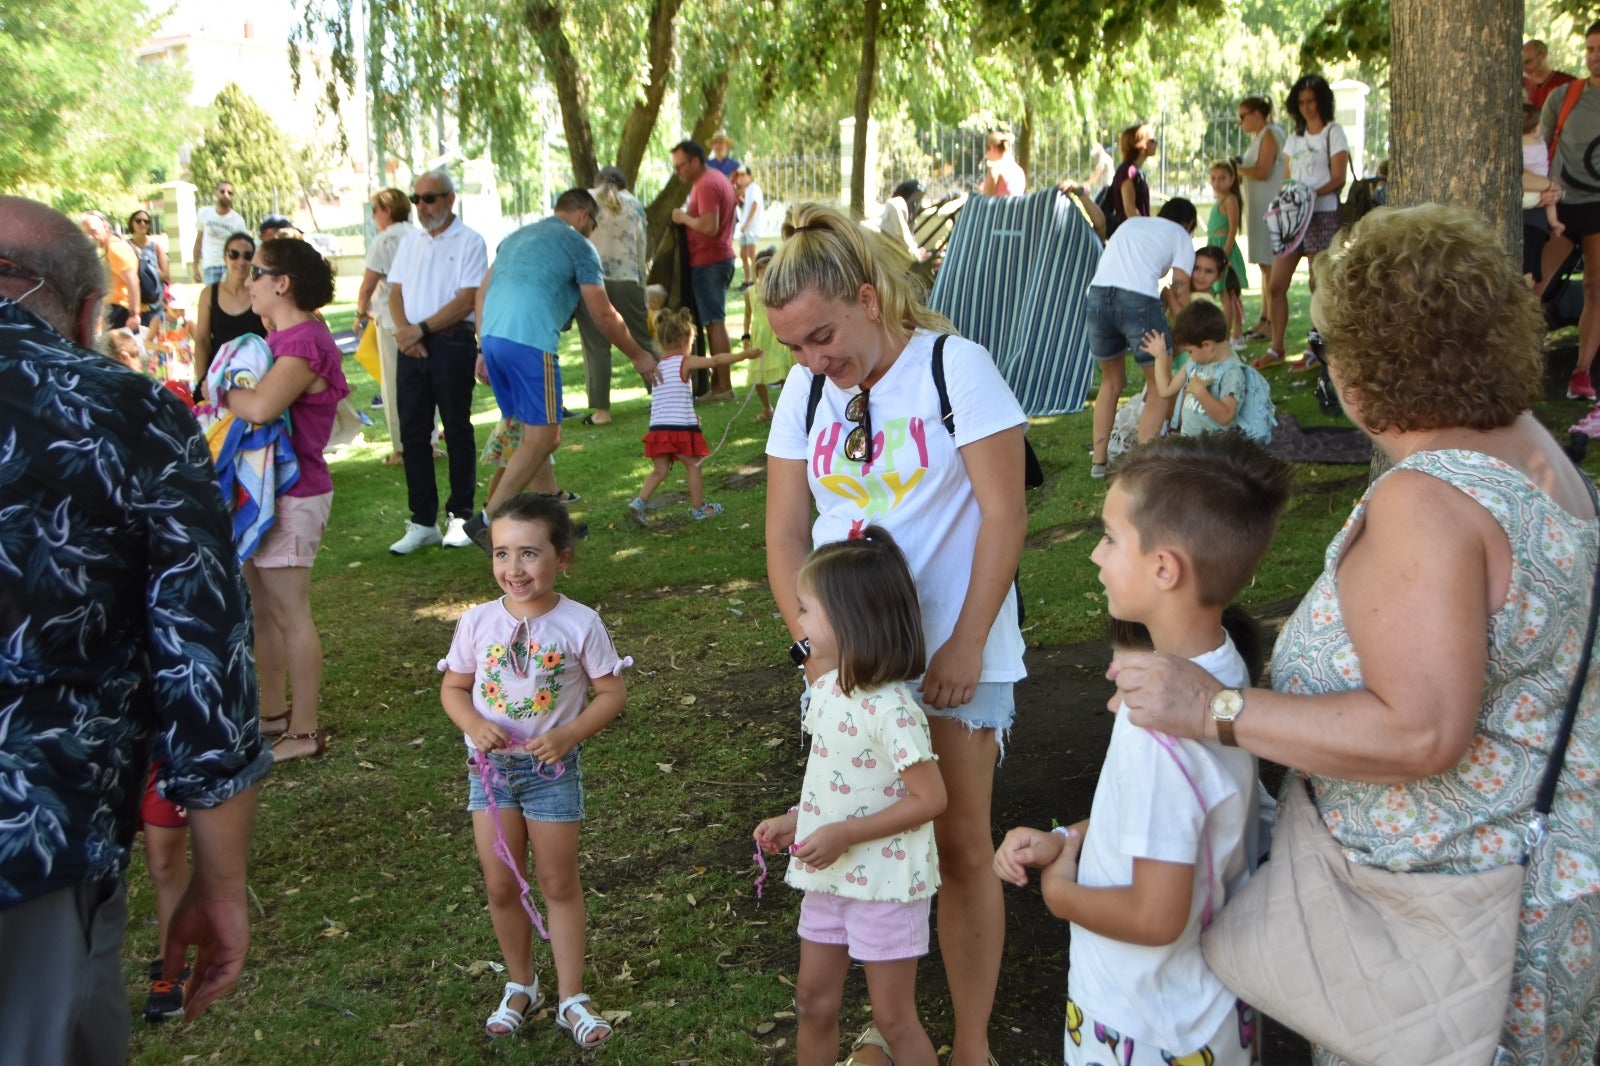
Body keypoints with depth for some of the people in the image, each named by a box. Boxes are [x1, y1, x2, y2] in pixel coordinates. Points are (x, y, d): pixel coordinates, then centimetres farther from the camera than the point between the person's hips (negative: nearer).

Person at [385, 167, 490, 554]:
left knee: (457, 431, 2)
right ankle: (422, 521, 11)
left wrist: (422, 328, -15)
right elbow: (396, 293, 11)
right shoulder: (410, 242, 15)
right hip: (411, 347, 6)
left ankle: (460, 516, 10)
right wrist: (404, 330, -8)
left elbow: (467, 300, -12)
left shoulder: (469, 242, -3)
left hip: (452, 344, -5)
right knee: (412, 433, 5)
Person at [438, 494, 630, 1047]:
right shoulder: (477, 622, -8)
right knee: (501, 886, 11)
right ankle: (520, 986, 33)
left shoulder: (580, 625, -14)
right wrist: (475, 726, -18)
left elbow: (611, 693, -8)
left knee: (559, 884, 9)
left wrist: (567, 736, -23)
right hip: (490, 766, 2)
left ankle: (571, 998, 22)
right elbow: (453, 688, 3)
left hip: (553, 768, -2)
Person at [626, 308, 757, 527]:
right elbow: (717, 360, -8)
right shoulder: (685, 362, -6)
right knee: (693, 467, 11)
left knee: (660, 470, 12)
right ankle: (698, 508, 22)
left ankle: (639, 501, -4)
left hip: (658, 427, 5)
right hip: (682, 427, -5)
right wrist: (744, 354, -1)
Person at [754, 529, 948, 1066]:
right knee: (813, 1000, 18)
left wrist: (844, 834, -25)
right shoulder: (825, 689, 0)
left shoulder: (890, 709, -26)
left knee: (893, 1018, 5)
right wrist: (795, 821, 1)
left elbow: (929, 799, -24)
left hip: (885, 881, -8)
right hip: (829, 877, 8)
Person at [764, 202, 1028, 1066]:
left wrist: (965, 645, -14)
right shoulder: (804, 390, 6)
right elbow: (785, 533, 7)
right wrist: (815, 645, -5)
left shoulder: (954, 366, -9)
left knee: (959, 844, 0)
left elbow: (1004, 515, -11)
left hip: (953, 650, -4)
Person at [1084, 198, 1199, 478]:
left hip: (1097, 294, 5)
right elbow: (1179, 292, 9)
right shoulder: (1181, 236, 18)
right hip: (1139, 300, -5)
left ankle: (1098, 460, 22)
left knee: (1111, 382, 24)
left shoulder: (1130, 224, 33)